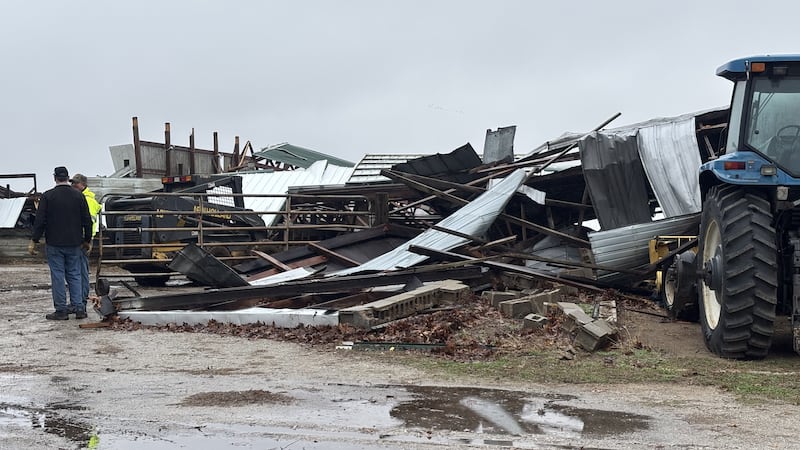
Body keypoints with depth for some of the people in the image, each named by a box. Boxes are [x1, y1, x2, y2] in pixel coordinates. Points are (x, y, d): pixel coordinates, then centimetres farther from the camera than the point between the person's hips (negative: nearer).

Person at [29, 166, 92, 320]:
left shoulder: (47, 196, -7)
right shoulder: (78, 196, 2)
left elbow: (40, 221, -7)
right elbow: (87, 221, 5)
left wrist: (34, 241, -1)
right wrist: (87, 240, 16)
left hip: (54, 244, -3)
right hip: (74, 244, 3)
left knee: (58, 276, 1)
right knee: (74, 275, 9)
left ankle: (61, 310, 2)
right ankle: (79, 309, 6)